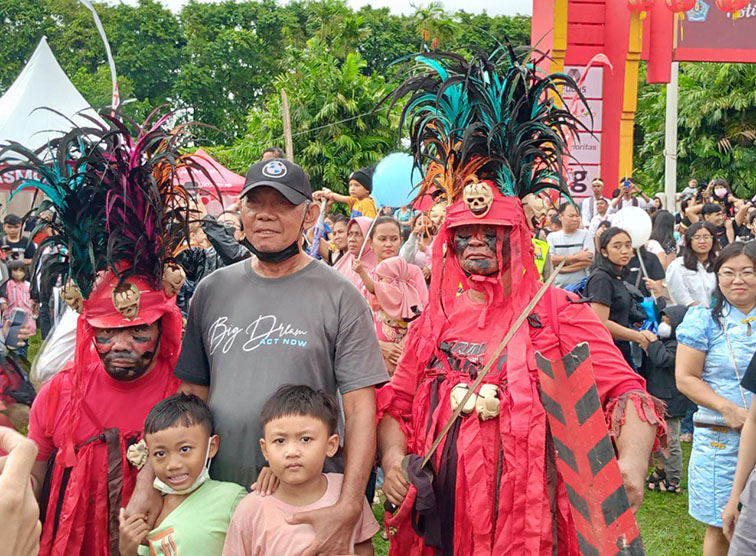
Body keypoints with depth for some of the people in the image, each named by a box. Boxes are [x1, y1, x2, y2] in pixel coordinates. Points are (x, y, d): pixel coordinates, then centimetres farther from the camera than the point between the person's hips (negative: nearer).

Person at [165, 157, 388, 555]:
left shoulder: (339, 296, -6)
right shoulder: (211, 291, 6)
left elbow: (360, 407, -10)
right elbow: (191, 393, 7)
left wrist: (348, 507, -19)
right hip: (218, 493, 3)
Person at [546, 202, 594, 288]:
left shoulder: (585, 234, 4)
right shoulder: (552, 236, 8)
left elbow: (588, 261, -7)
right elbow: (551, 260, -6)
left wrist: (563, 268, -10)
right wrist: (576, 256, -12)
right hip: (558, 287, 1)